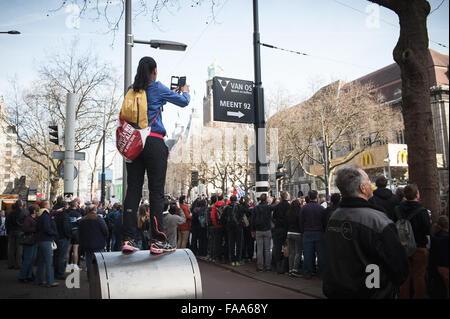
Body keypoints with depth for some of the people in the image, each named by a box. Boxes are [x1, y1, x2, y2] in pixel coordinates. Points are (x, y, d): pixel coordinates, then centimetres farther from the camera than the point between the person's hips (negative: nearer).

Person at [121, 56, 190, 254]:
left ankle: (128, 239, 3)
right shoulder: (158, 88, 1)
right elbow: (183, 102, 9)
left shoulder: (131, 90, 14)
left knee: (133, 190, 4)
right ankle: (157, 241, -4)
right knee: (156, 191, -4)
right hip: (153, 142, -5)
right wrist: (185, 91, 34)